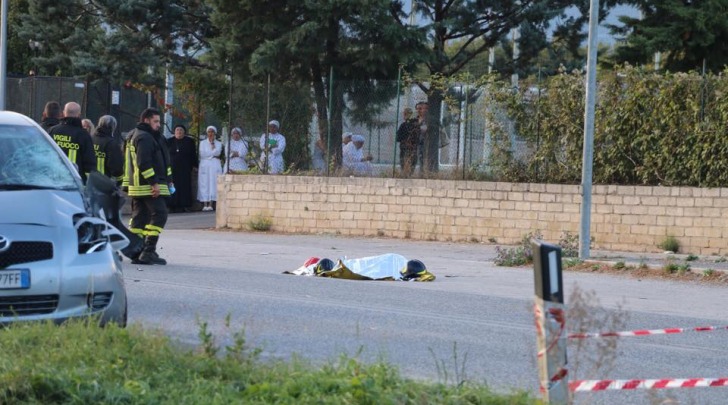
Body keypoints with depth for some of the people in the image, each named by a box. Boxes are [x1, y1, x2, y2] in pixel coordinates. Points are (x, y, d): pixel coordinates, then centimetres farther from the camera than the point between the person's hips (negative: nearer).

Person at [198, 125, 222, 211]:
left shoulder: (218, 143, 13)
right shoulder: (202, 143, 13)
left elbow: (218, 152, -4)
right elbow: (202, 154, 0)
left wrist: (212, 144, 1)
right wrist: (213, 155, -3)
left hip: (215, 166, 0)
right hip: (204, 165, 0)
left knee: (213, 184, -7)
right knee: (204, 184, -7)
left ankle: (210, 204, -9)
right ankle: (205, 205, -10)